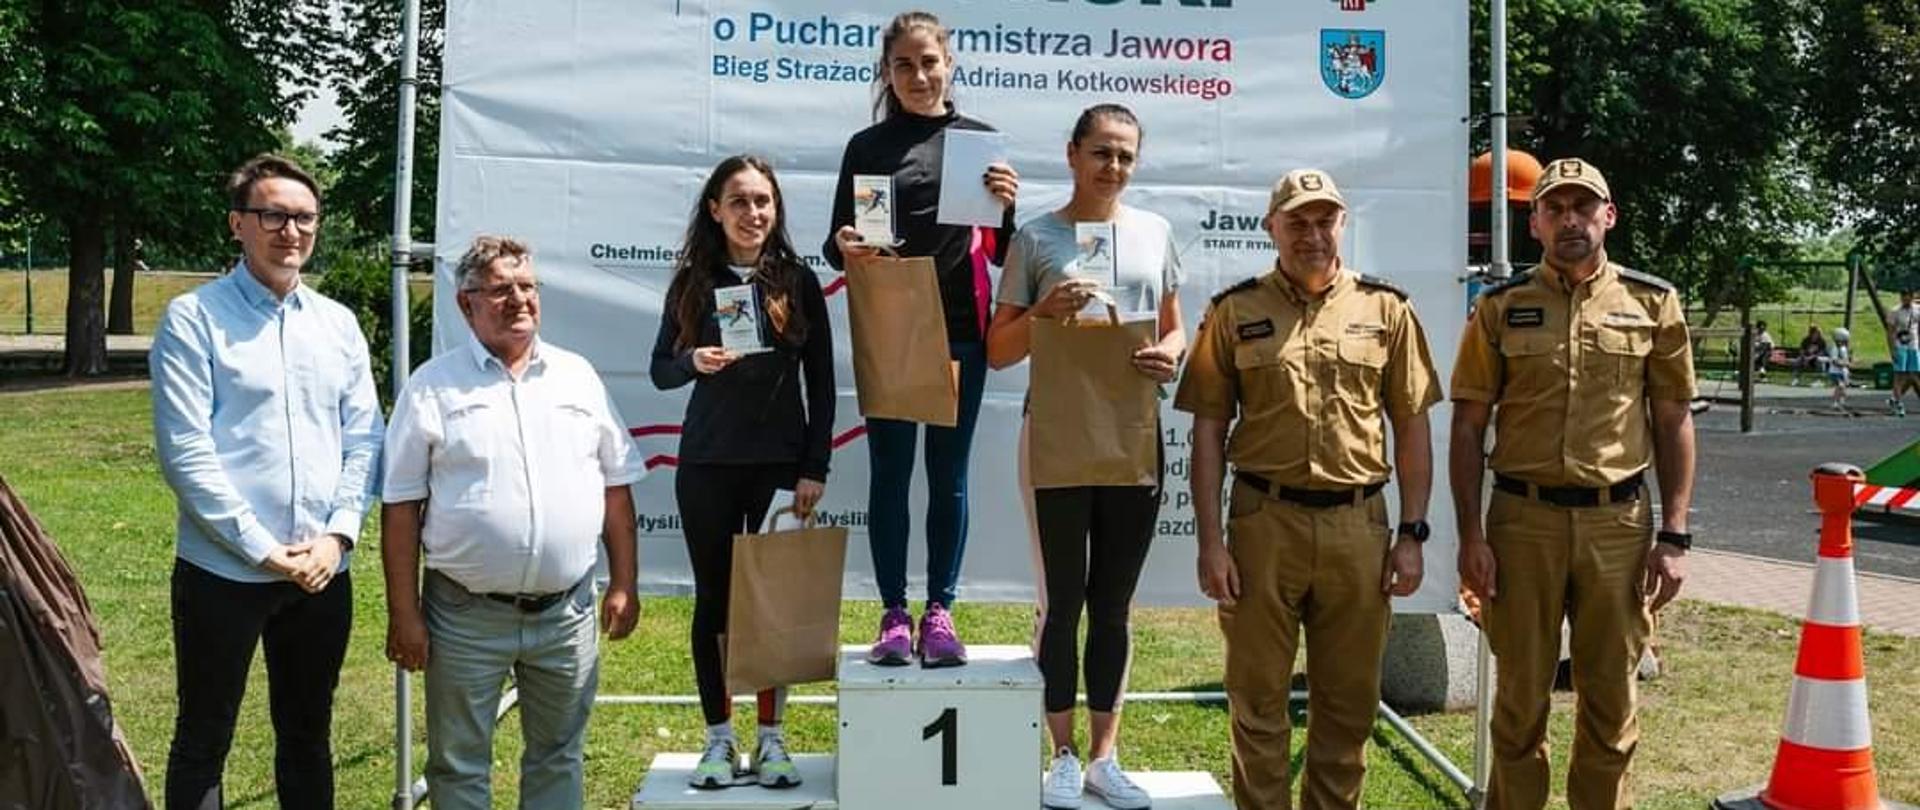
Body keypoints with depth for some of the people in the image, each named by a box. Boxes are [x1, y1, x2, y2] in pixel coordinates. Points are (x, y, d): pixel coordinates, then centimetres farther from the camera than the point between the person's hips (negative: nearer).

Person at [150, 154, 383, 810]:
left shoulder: (338, 323, 9)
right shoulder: (193, 318, -6)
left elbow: (364, 440, 7)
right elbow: (185, 452, -12)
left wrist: (337, 535, -7)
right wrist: (263, 550, -15)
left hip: (323, 572, 4)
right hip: (223, 571, -4)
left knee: (308, 737, 16)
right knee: (203, 742, 8)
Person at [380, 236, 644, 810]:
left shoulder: (578, 376, 7)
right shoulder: (433, 387, -2)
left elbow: (616, 486, 9)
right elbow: (401, 507, -3)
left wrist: (623, 585, 4)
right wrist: (404, 614, -7)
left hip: (567, 611, 3)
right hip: (466, 616, -2)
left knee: (558, 759, 15)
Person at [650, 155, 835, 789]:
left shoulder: (798, 280, 0)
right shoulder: (693, 281, 2)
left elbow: (821, 382, 2)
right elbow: (660, 370, 6)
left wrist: (815, 467, -4)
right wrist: (693, 362, -16)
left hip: (780, 463, -1)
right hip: (706, 463, 1)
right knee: (714, 597, 7)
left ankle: (771, 739, 16)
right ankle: (718, 739, 17)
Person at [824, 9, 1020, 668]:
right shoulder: (868, 146, 7)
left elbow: (1002, 253, 8)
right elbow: (836, 243, 6)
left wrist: (1008, 204, -12)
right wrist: (843, 247, -17)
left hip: (960, 330, 1)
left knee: (949, 474, 6)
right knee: (889, 472, 3)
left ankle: (940, 613, 14)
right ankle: (894, 615, 11)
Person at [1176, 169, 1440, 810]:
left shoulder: (1386, 309, 6)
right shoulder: (1235, 312, 3)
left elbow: (1413, 427, 8)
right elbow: (1208, 431, 1)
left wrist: (1412, 533, 1)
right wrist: (1211, 540, -5)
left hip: (1359, 525, 1)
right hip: (1263, 522, -1)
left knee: (1348, 702, 12)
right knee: (1258, 698, 7)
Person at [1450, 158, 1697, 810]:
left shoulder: (1653, 303, 5)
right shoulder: (1501, 307, 3)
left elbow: (1674, 422, 6)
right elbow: (1468, 426, 3)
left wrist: (1674, 536, 0)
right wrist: (1471, 535, -4)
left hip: (1619, 521, 1)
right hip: (1523, 518, 0)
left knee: (1612, 699, 10)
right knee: (1521, 696, 9)